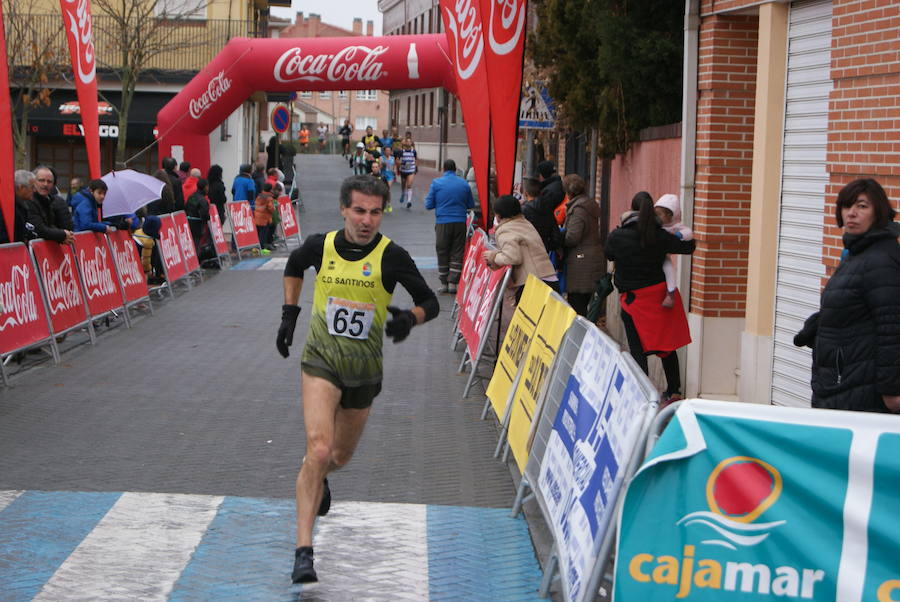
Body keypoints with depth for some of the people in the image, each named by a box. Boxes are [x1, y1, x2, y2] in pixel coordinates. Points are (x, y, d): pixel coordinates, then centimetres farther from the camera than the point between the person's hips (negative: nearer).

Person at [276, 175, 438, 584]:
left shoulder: (391, 256, -10)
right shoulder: (321, 246, -5)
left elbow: (430, 302, -4)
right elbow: (294, 266, 19)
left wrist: (409, 318, -25)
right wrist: (289, 313, 12)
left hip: (364, 368, 2)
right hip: (321, 360, -1)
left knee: (340, 455, 18)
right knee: (318, 449, -21)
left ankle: (317, 478, 58)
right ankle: (303, 551, -18)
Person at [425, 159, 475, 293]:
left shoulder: (436, 183, -4)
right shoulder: (464, 184, 2)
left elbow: (429, 205, -3)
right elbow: (471, 205, 9)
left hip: (442, 223, -1)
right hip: (460, 222, 1)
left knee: (442, 253, 10)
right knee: (457, 253, 6)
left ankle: (444, 283, 12)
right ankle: (453, 283, 3)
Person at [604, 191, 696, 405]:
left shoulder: (617, 237, -11)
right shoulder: (660, 236, -9)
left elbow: (608, 254, 9)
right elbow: (688, 247, 1)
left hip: (633, 298, -2)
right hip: (659, 293, 2)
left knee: (637, 347, 5)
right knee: (667, 345, 15)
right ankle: (673, 390, 22)